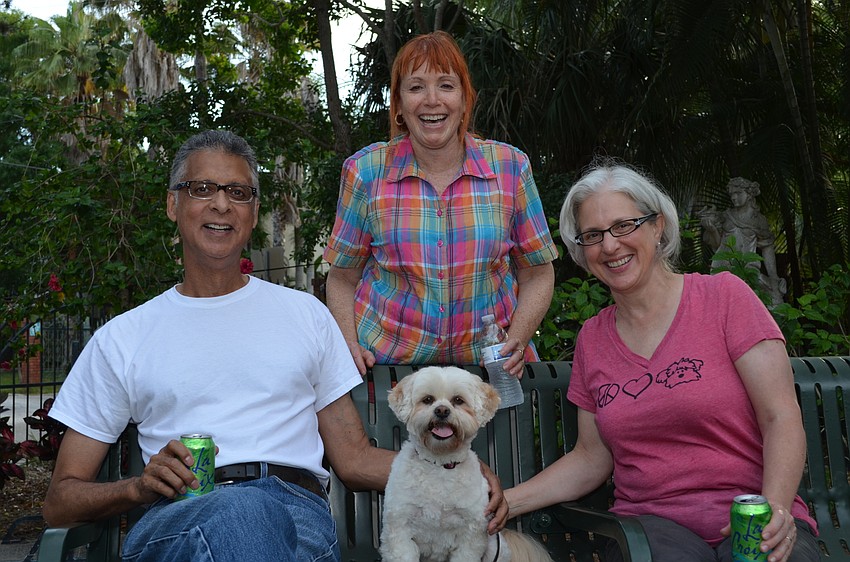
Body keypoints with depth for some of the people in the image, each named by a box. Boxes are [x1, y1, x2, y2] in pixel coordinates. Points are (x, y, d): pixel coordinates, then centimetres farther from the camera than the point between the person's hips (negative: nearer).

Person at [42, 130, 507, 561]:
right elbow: (59, 501, 14)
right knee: (240, 508, -38)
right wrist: (142, 485, -9)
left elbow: (354, 458, 16)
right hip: (175, 521, -1)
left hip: (298, 509, 2)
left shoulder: (306, 313, 19)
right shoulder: (122, 338, 15)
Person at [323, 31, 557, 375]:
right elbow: (342, 278, 8)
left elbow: (536, 274, 8)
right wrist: (349, 345, -8)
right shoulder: (365, 171, 0)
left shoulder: (510, 167, 1)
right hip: (385, 364, 0)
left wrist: (517, 341, -7)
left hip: (489, 362, 1)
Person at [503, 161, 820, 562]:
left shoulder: (724, 296, -1)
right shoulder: (591, 340, 10)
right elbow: (592, 458, 13)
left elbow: (782, 416, -6)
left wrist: (774, 508, -24)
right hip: (651, 522, 1)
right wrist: (507, 502, 0)